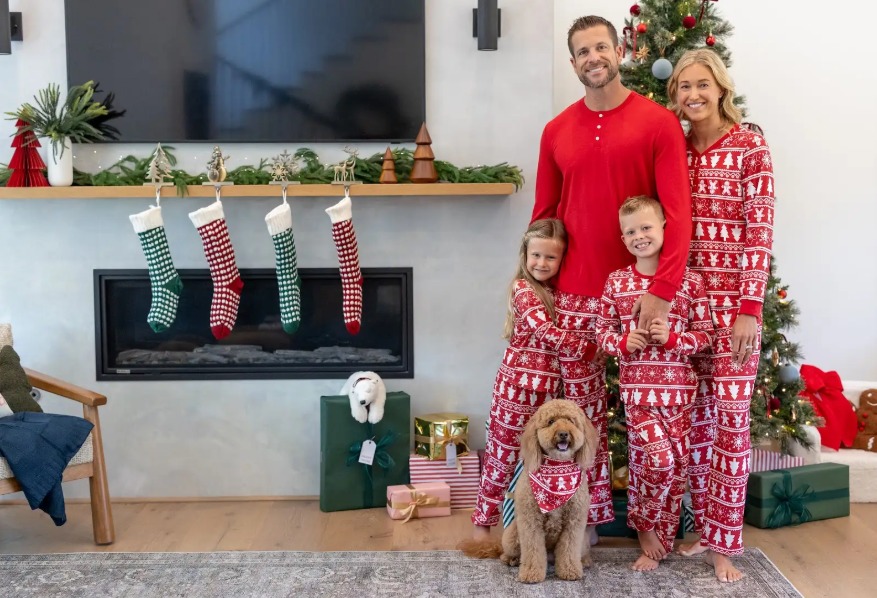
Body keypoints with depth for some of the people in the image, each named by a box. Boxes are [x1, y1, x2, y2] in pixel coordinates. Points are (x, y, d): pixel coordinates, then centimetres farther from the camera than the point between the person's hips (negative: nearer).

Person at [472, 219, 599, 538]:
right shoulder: (523, 290, -11)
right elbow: (548, 333, -21)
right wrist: (593, 348, -22)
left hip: (548, 390, 6)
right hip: (518, 388, -6)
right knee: (502, 457, 4)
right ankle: (483, 521, 16)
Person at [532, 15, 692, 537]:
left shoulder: (659, 122, -4)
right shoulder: (556, 132, 8)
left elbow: (677, 213, -9)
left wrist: (663, 291, -17)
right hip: (574, 296, 3)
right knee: (584, 408, 7)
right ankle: (590, 515, 20)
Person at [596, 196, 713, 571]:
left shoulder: (690, 280, -1)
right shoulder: (616, 282, 4)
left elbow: (705, 333, 0)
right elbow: (602, 331, 8)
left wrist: (673, 338, -17)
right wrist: (622, 342, -12)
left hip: (679, 388, 1)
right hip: (637, 387, -1)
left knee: (677, 465, 7)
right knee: (658, 457, -14)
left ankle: (658, 542, 24)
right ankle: (645, 524, 14)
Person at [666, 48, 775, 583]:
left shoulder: (750, 148, -5)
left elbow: (761, 233, -10)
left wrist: (749, 309, -15)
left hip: (733, 298, -5)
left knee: (730, 416, -2)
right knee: (696, 414, 10)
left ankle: (725, 542, 7)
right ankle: (703, 526, 22)